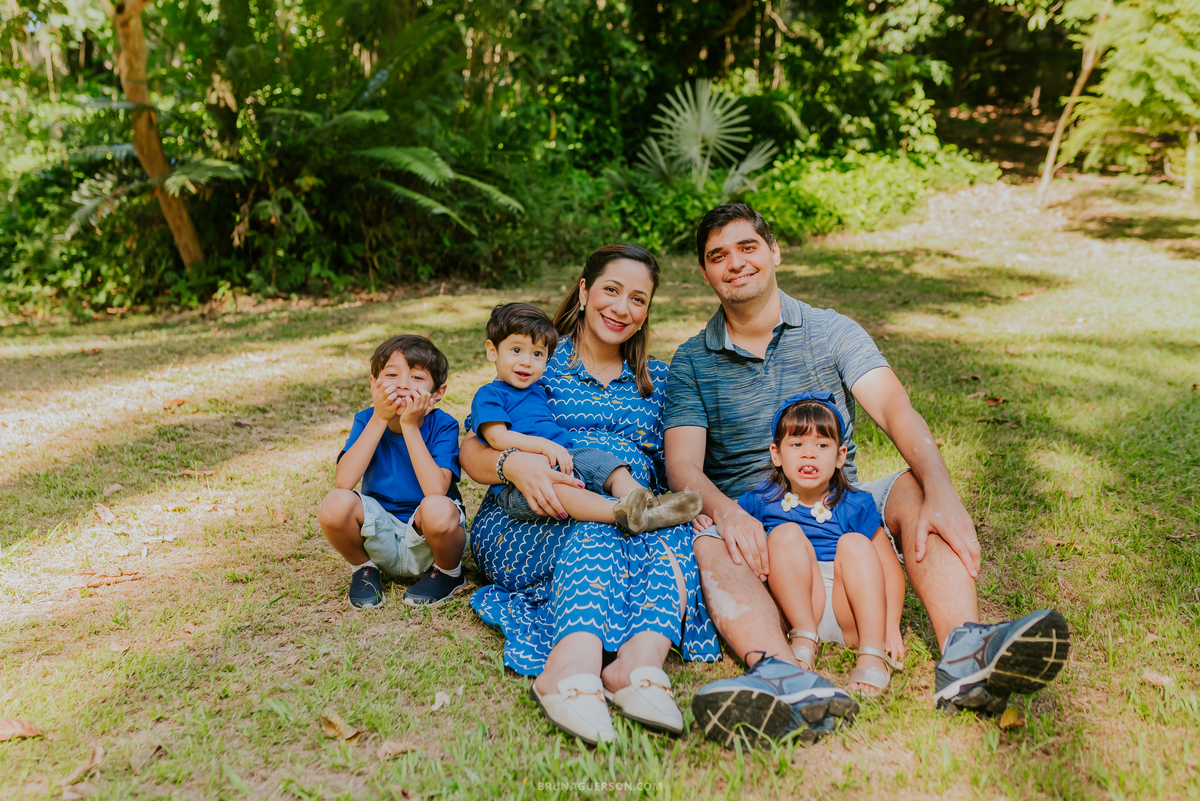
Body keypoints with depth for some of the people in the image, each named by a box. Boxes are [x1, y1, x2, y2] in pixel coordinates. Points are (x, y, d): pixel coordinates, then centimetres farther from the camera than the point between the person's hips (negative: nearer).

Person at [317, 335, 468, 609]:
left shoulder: (442, 426, -13)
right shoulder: (366, 421, -5)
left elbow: (436, 489, -29)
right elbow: (344, 481, -22)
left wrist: (409, 426, -27)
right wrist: (380, 419, -24)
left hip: (427, 544, -2)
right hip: (382, 541, 2)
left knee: (438, 509, -36)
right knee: (335, 503, -26)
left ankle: (448, 572, -1)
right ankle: (363, 567, 6)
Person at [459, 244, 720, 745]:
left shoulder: (657, 381, 22)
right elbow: (471, 453, 3)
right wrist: (516, 465, -21)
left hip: (640, 527, 3)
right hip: (526, 531, -2)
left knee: (675, 526, -30)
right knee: (597, 521, -35)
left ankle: (641, 658, -51)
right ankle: (575, 664, -57)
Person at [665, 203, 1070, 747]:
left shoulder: (831, 332, 6)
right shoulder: (691, 363, 6)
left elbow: (894, 409, -11)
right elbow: (683, 466, -7)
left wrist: (940, 492, -30)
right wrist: (724, 510, -31)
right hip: (749, 526, -1)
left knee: (917, 489, -25)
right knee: (708, 540, -33)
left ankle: (964, 656, -45)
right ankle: (780, 677, -58)